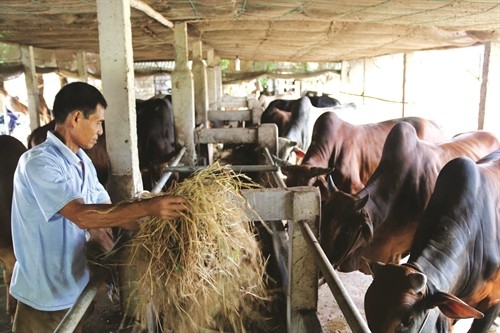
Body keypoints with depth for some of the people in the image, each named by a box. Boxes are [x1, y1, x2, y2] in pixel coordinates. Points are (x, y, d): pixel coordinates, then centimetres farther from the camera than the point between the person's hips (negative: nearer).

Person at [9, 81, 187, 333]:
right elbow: (82, 216, -32)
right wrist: (147, 207, -36)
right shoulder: (38, 162, -22)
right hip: (45, 296, -7)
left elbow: (108, 212, 5)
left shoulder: (83, 162, 4)